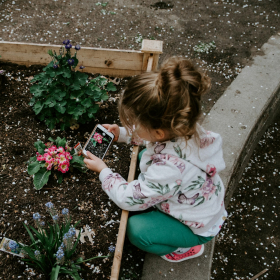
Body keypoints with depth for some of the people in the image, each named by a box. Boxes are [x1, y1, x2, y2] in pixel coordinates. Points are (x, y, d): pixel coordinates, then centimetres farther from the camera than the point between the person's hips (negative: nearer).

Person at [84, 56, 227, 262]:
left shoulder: (168, 169, -46)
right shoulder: (181, 128, -24)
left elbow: (128, 199, -28)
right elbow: (149, 137, 3)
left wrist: (103, 170, -14)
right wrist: (122, 134, -7)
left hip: (199, 226, -7)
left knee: (135, 230, -15)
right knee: (143, 159, 8)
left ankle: (188, 248, 10)